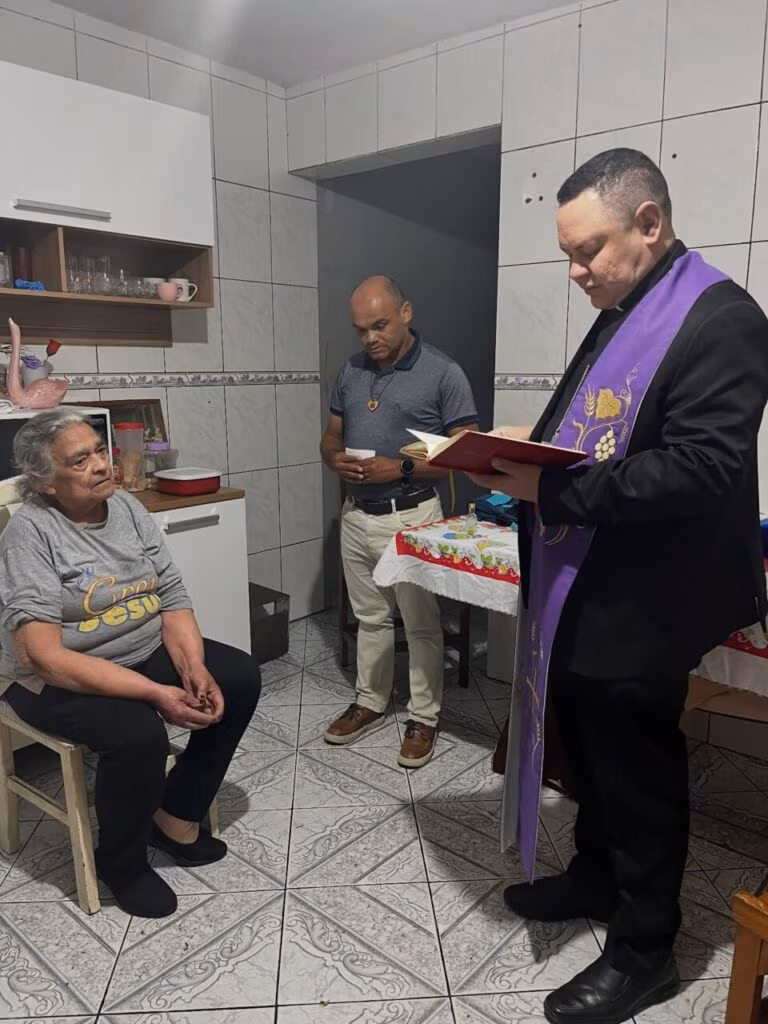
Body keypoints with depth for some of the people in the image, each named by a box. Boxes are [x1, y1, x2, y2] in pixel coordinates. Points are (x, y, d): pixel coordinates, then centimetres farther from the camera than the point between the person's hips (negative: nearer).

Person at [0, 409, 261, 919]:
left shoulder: (127, 506, -1)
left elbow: (173, 600, -1)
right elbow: (43, 655, -27)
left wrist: (194, 670, -20)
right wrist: (156, 694, -32)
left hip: (148, 651, 7)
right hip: (61, 679, -7)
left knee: (240, 677, -5)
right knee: (139, 733, -31)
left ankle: (177, 815, 11)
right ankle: (121, 862, 1)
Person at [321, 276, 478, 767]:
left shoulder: (444, 373, -10)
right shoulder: (351, 371, 8)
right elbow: (331, 435, 15)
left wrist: (401, 468, -22)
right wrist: (336, 459, -9)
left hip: (411, 517, -5)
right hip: (356, 515, 6)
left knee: (421, 623, 6)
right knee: (371, 617, 18)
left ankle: (424, 717, 22)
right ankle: (370, 702, 34)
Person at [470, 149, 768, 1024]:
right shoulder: (618, 317, 12)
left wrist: (549, 489, -25)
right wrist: (528, 445, 1)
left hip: (638, 608, -8)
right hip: (577, 591, 8)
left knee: (637, 777, 9)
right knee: (588, 752, 23)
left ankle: (644, 952, 32)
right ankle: (594, 878, 47)